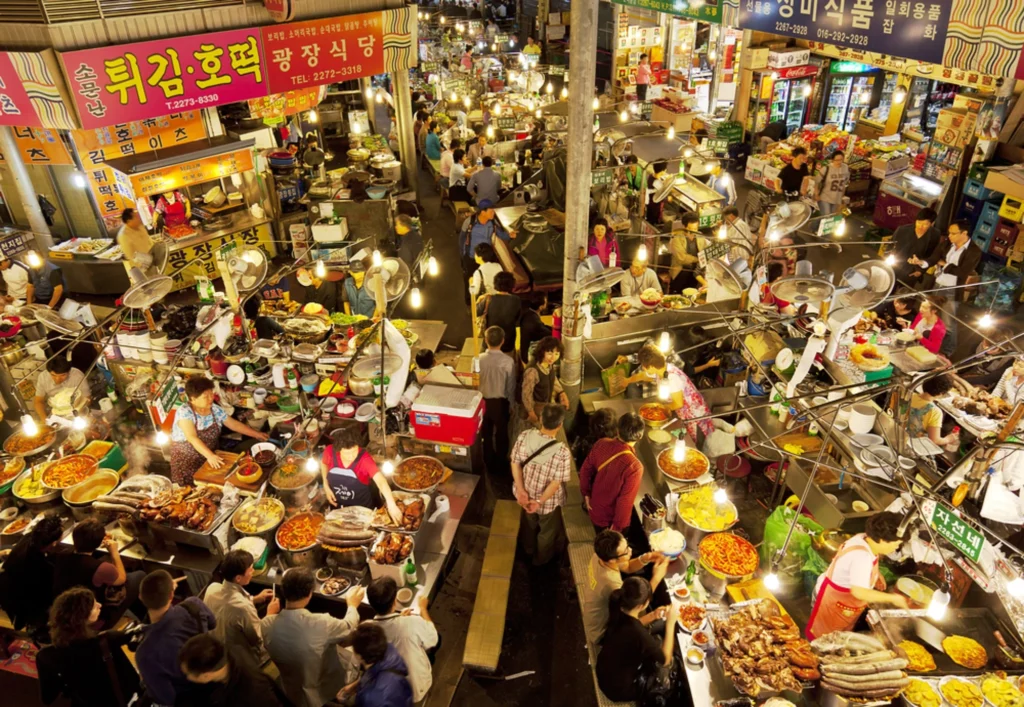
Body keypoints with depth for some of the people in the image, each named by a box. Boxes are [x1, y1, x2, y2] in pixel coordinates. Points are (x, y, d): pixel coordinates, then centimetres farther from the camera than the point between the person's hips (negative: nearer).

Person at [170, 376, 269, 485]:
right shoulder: (184, 412, -21)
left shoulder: (215, 409, -4)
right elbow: (192, 438, -31)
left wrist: (257, 434, -1)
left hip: (212, 455, 4)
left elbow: (234, 424, 5)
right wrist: (210, 456, -41)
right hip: (186, 459, -4)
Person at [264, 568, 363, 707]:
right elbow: (350, 627, -12)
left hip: (293, 695, 4)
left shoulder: (267, 625, -24)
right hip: (325, 693, -4)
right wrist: (352, 605, 8)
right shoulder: (322, 624, -35)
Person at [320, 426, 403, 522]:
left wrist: (391, 504, -58)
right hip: (337, 507, 3)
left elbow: (381, 481, -44)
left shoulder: (364, 458, -31)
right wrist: (326, 486, -8)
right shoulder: (330, 452, -22)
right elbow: (324, 463, 3)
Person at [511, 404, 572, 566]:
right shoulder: (562, 452, -33)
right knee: (548, 531, 28)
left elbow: (515, 463, -13)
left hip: (526, 495, 4)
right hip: (548, 501, -4)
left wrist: (521, 490, -12)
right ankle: (541, 559, 53)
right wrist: (540, 501, -21)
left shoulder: (525, 436, -21)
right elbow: (556, 482, -27)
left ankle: (529, 549, 62)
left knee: (530, 522, 36)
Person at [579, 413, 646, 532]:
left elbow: (585, 470, -5)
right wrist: (617, 526, -12)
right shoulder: (634, 466, -36)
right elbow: (625, 502, -27)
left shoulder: (601, 444, -20)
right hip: (610, 519, -5)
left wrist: (586, 494, 11)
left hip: (594, 509, 5)